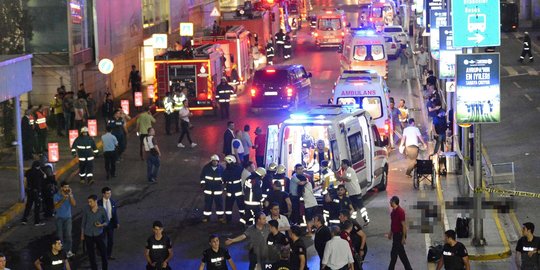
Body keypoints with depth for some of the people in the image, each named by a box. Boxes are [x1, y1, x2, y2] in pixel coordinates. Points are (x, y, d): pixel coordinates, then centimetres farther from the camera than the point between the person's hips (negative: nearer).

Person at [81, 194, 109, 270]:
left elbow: (107, 221, 2)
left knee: (103, 252, 0)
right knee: (91, 253, 8)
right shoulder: (86, 210, -8)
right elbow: (83, 222, 3)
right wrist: (82, 234, 6)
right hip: (88, 235, 1)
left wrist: (101, 225, -20)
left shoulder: (102, 210, -9)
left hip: (99, 234, -1)